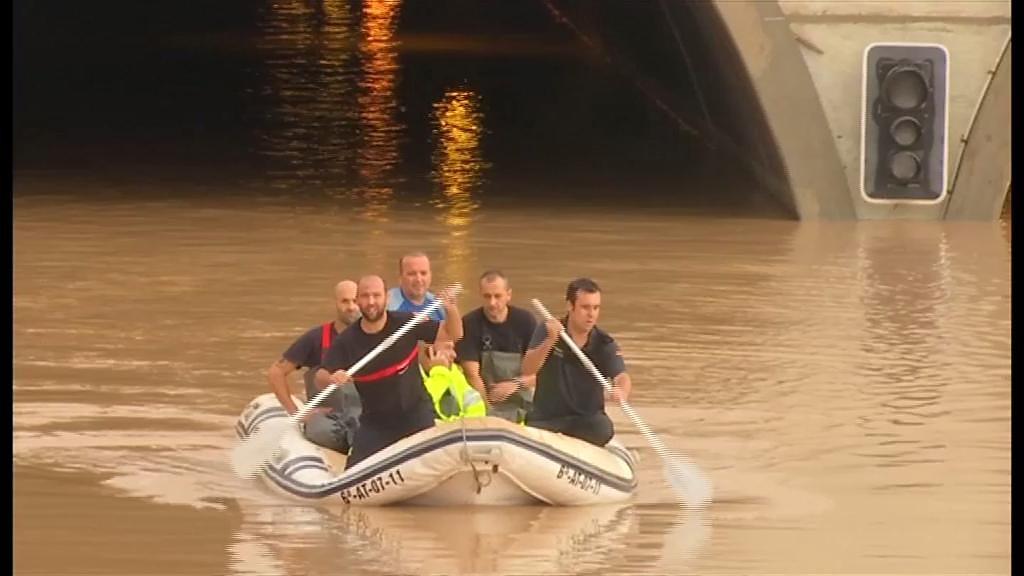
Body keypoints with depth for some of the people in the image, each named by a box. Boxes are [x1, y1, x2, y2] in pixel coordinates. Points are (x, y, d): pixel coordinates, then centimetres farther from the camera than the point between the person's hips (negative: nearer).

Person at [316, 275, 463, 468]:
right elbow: (320, 377, -15)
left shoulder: (407, 323, -13)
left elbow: (452, 334, -5)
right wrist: (331, 378, -40)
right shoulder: (346, 341, -12)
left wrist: (451, 310, -27)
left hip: (416, 417, -1)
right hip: (374, 422, 1)